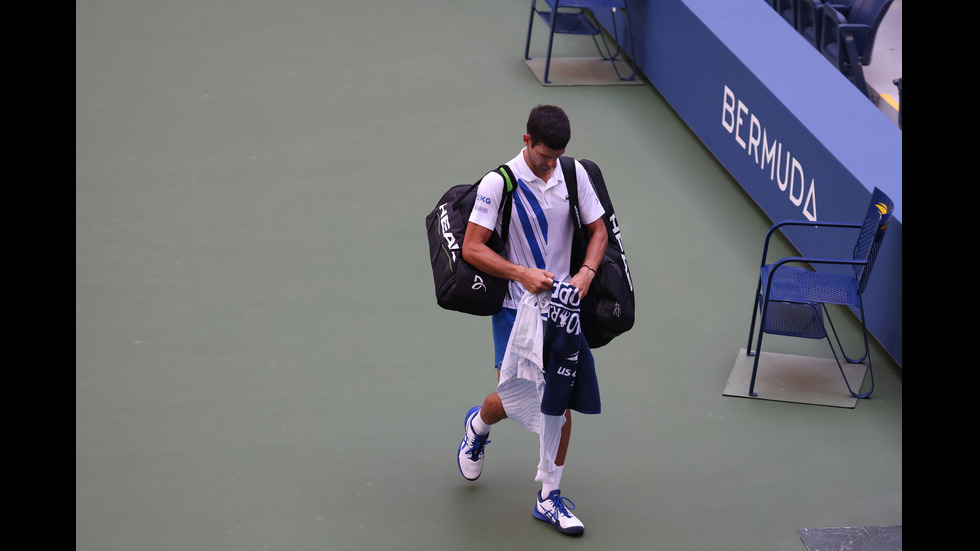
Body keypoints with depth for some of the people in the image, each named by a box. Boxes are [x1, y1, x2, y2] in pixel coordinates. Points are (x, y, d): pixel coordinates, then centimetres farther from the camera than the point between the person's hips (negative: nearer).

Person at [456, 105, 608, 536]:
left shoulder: (574, 174, 0)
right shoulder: (498, 183, -13)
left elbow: (598, 230, 9)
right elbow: (472, 248, -14)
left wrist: (586, 272, -9)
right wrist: (523, 274, -24)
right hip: (514, 306, -4)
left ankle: (549, 496, 14)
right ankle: (478, 424, 34)